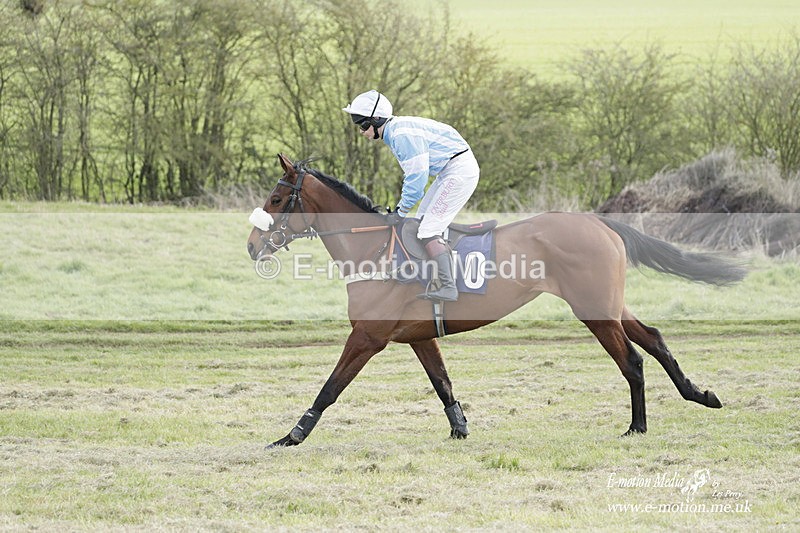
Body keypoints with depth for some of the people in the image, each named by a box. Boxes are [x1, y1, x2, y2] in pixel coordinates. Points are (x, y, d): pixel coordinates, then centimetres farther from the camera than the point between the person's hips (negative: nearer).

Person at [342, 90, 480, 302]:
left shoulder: (402, 135, -20)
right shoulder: (396, 132, 13)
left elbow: (417, 176, -22)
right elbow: (412, 174, 20)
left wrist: (401, 211, -13)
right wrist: (402, 207, 14)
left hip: (459, 171, -11)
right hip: (450, 172, 11)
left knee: (428, 231, -14)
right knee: (421, 224, 14)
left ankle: (448, 287, -20)